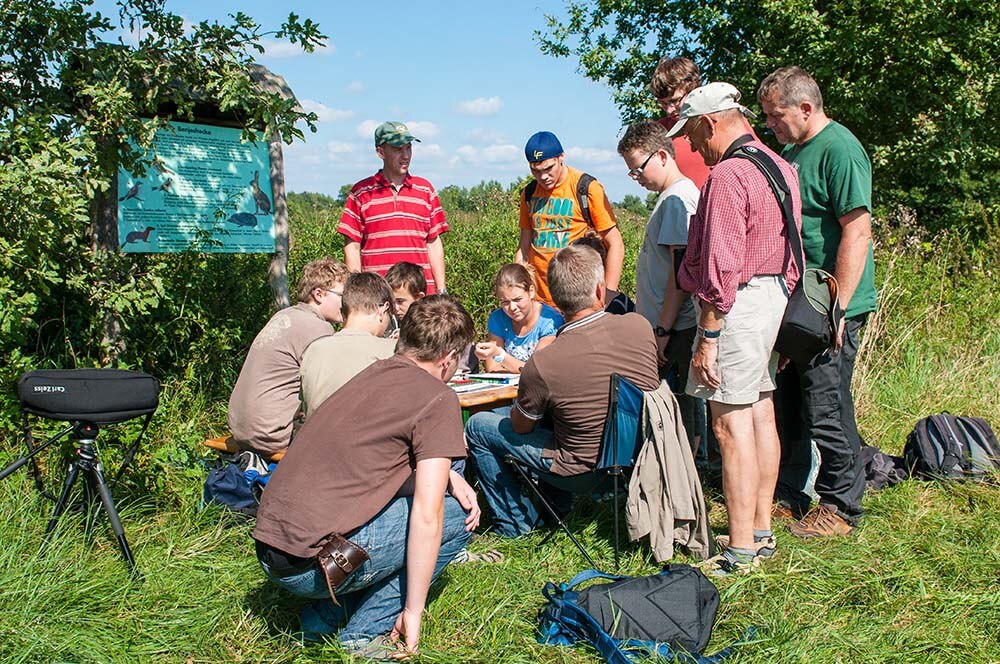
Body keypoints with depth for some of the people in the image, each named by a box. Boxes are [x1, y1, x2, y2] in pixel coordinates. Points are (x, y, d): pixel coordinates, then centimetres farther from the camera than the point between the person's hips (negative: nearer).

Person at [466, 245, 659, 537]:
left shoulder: (540, 365, -28)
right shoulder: (640, 325, -16)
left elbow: (521, 426, -8)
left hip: (584, 467, -6)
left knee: (477, 426, 11)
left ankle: (514, 522, 22)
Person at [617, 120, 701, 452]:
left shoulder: (677, 198, -14)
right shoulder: (672, 196, 17)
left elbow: (682, 270, -20)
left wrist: (664, 330, -19)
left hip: (675, 330, -10)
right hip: (668, 327, 10)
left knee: (677, 413, -3)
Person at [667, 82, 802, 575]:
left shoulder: (727, 175, -16)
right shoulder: (782, 168, 14)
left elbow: (721, 268, -21)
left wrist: (707, 337, -18)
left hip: (737, 306, -10)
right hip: (775, 297, 10)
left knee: (731, 424, -5)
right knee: (761, 414, 14)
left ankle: (740, 552, 1)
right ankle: (761, 532, 25)